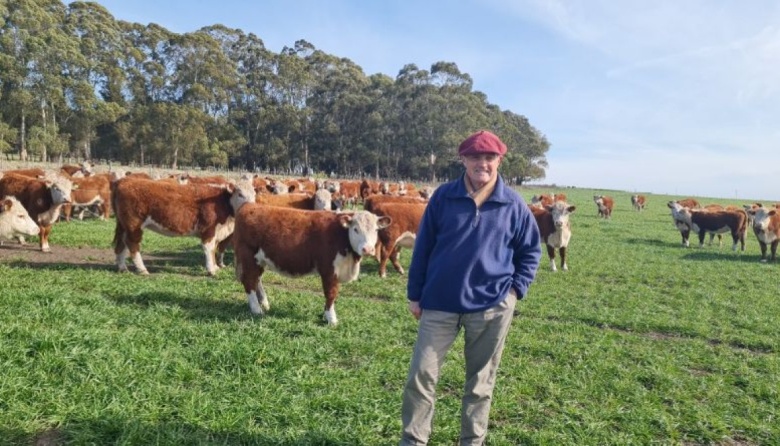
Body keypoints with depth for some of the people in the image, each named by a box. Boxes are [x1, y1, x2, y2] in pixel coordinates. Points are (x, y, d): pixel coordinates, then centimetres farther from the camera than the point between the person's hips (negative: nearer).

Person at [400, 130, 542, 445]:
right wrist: (415, 294, 4)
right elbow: (423, 245, 3)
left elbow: (531, 250, 10)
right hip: (439, 303, 0)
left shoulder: (513, 204, -1)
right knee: (421, 375, 3)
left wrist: (516, 289, -1)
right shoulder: (443, 196, -1)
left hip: (492, 307, 0)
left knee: (481, 381, 13)